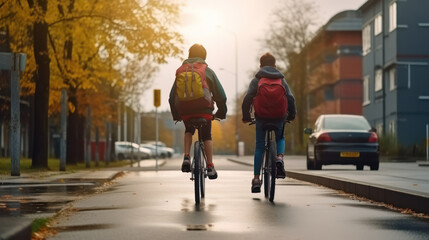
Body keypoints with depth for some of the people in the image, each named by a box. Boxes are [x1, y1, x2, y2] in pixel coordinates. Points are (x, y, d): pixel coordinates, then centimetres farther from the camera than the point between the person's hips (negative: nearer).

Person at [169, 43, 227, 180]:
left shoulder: (180, 71, 17)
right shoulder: (207, 71, 9)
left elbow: (172, 97, 20)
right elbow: (220, 94, 9)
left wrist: (176, 115, 29)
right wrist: (221, 113, 19)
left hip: (184, 110, 3)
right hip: (203, 109, -2)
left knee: (188, 131, 27)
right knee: (206, 136, 10)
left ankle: (186, 158, 6)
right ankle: (210, 167, 0)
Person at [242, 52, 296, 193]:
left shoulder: (256, 80, 6)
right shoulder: (281, 80, 10)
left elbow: (247, 99, -3)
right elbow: (291, 98, 4)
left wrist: (246, 116, 8)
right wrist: (292, 115, 18)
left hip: (261, 117, -1)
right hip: (279, 118, 1)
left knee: (259, 146, 11)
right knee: (280, 139, 28)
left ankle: (256, 178, 5)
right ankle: (279, 158, -4)